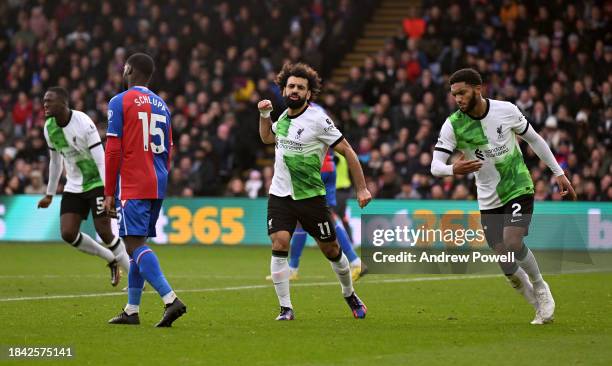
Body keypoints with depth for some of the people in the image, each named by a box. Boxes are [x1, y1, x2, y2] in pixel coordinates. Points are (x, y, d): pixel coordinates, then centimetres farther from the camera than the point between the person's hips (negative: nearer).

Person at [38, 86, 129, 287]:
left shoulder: (83, 123, -21)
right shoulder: (49, 127, 1)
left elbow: (101, 159, -22)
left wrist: (108, 193, -28)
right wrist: (50, 194, 20)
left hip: (96, 182, -6)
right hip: (73, 187, 6)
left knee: (104, 232, -12)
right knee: (68, 233, -7)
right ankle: (111, 259, 14)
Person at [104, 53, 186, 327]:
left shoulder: (120, 102, -5)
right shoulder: (161, 105, 16)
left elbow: (113, 150, -9)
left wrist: (109, 193, -6)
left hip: (132, 186, -7)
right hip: (157, 186, 7)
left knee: (135, 244, -12)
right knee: (138, 243, 14)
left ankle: (170, 299, -28)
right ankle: (132, 310, 15)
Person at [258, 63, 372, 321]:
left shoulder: (318, 120, -14)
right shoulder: (284, 116, 4)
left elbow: (347, 151, -10)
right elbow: (268, 137, 28)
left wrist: (362, 188, -12)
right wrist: (264, 114, 10)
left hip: (311, 197, -4)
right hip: (280, 194, 4)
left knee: (331, 249, 8)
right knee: (279, 244, -16)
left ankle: (349, 295, 34)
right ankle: (285, 308, -12)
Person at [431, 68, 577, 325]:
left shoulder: (506, 110, -9)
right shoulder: (453, 125, -10)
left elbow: (533, 139, 6)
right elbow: (435, 165, -16)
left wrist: (558, 173, 9)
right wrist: (453, 169, -40)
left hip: (519, 189, -2)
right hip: (488, 200, 2)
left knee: (512, 242, -23)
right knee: (503, 259, -3)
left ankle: (540, 287, 3)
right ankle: (540, 304, 20)